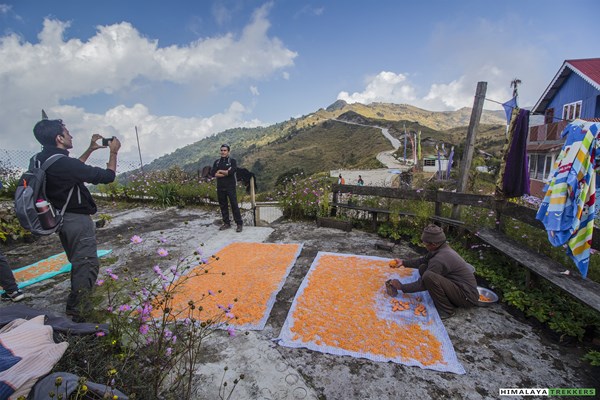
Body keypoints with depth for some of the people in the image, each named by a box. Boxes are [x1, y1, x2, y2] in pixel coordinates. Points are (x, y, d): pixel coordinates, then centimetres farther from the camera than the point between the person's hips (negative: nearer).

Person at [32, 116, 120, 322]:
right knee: (88, 265, -1)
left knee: (79, 263, 22)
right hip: (77, 220, -10)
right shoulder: (62, 163, -25)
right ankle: (77, 312, 6)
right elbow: (107, 176, -20)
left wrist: (90, 149, 20)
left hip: (62, 219, 10)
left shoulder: (43, 160, 3)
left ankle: (77, 306, 36)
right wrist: (113, 152, -6)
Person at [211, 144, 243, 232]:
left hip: (230, 187, -4)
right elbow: (212, 173, -3)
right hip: (220, 187, 5)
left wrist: (220, 171, -5)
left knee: (234, 205, -6)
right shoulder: (217, 162, 12)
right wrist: (226, 173, -11)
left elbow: (231, 172, -17)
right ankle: (226, 223, 20)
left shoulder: (232, 161, 1)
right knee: (223, 206, 9)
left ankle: (239, 224, 0)